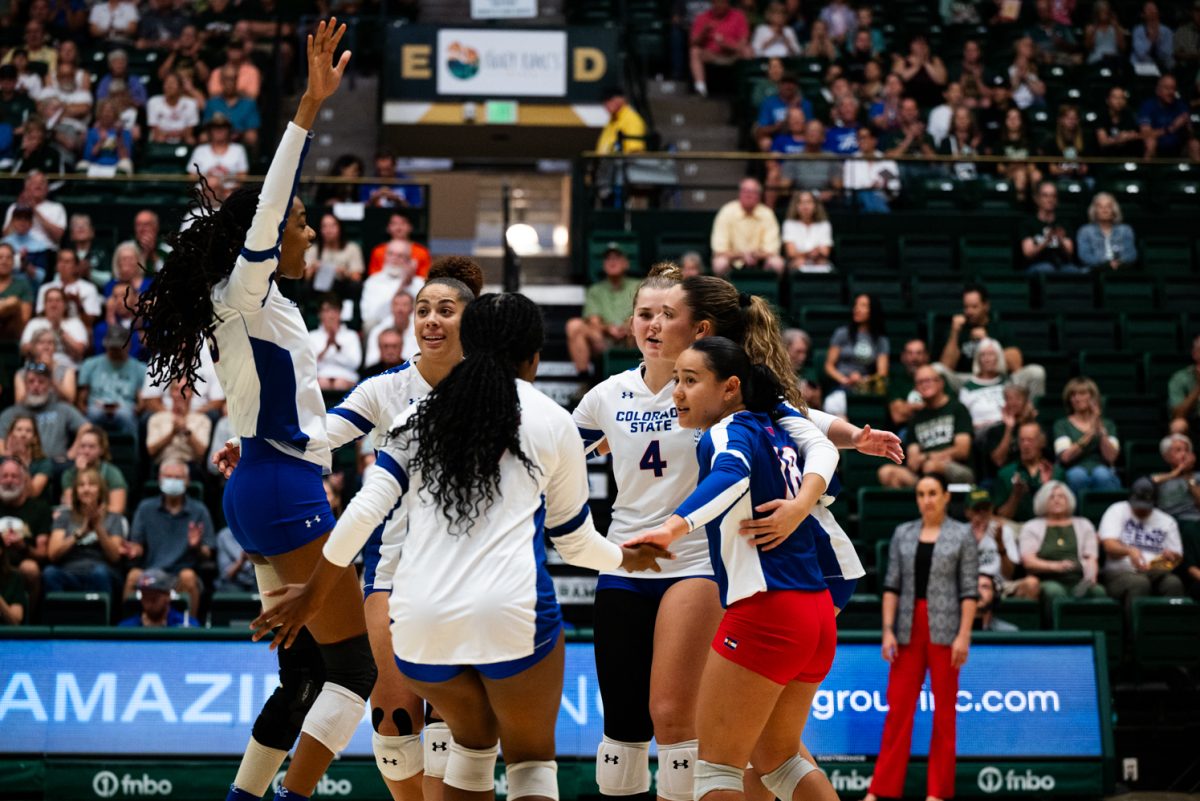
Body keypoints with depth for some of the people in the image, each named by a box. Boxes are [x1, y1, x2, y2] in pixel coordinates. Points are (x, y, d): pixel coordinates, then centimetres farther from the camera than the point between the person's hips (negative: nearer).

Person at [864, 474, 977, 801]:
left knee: (944, 709, 2)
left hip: (944, 628, -2)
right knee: (898, 706, 1)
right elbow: (892, 585, 6)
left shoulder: (962, 535, 1)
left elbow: (969, 590, -3)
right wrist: (888, 630, -2)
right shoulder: (903, 534, 9)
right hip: (908, 629, 2)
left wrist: (963, 635, -11)